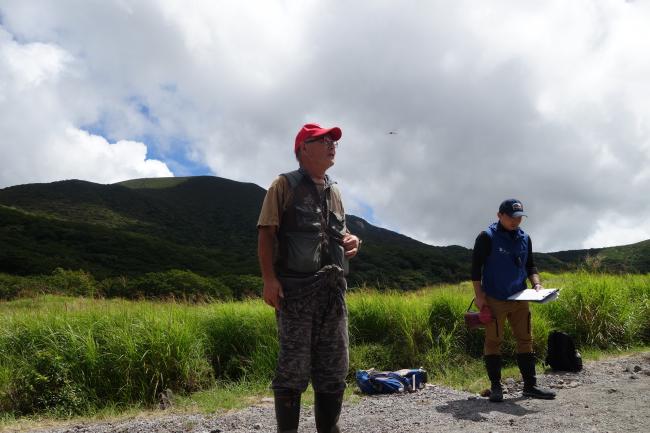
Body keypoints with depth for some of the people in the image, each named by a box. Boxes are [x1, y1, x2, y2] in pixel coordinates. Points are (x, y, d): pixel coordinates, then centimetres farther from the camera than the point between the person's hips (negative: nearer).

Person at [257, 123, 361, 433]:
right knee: (294, 367, -3)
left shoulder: (334, 191, 20)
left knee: (333, 368, 9)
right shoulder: (285, 184, 2)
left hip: (332, 288, 6)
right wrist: (269, 278, -17)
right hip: (296, 288, -6)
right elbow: (266, 233, -6)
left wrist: (352, 242, 6)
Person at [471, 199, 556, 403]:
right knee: (493, 341, 2)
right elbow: (476, 267, -8)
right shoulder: (487, 237, -8)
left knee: (525, 339, 9)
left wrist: (536, 283, 0)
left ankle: (530, 385, 19)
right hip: (494, 300, -5)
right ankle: (495, 387, 12)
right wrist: (479, 295, -12)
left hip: (519, 298, 6)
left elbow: (530, 265, 18)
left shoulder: (524, 238, 9)